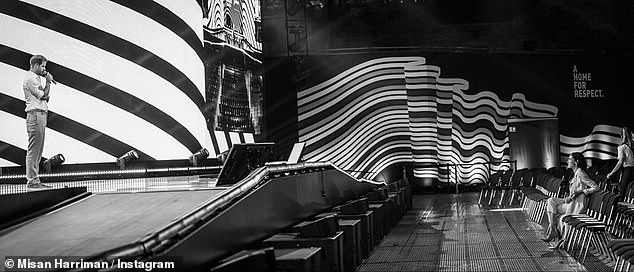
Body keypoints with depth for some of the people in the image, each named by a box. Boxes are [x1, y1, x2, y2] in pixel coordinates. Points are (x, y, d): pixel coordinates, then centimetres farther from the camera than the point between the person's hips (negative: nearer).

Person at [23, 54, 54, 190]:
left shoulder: (36, 78, 22)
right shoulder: (31, 79, -9)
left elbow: (44, 97, 23)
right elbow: (43, 95, -13)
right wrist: (48, 82, -3)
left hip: (40, 115, 11)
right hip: (35, 115, -11)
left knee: (38, 151, 11)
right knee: (33, 150, -9)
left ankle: (34, 180, 14)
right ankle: (32, 181, -8)